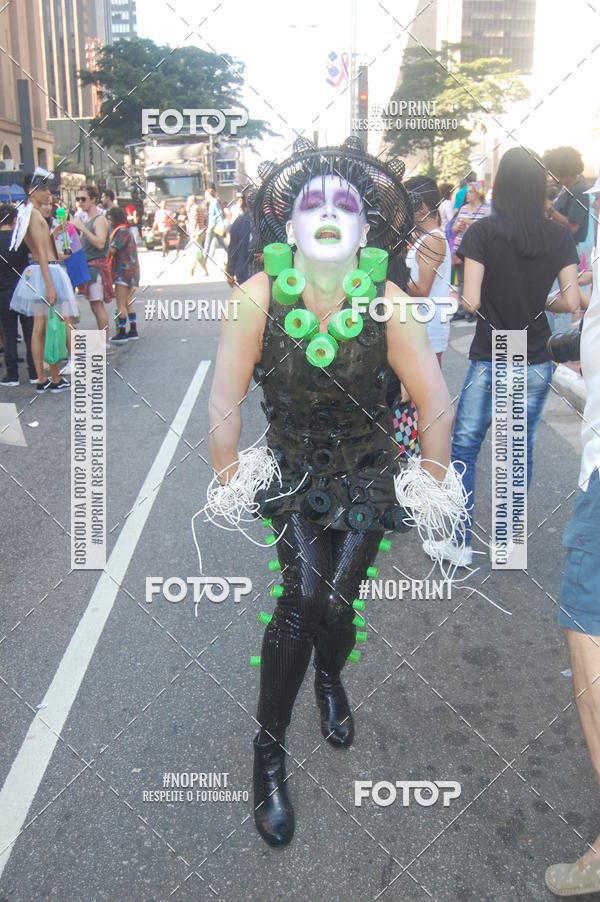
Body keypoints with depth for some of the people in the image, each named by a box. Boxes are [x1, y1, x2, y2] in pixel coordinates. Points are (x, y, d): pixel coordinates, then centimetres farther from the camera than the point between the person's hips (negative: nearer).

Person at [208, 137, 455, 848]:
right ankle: (268, 749, 7)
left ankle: (330, 681, 34)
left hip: (367, 475, 0)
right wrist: (230, 482, -7)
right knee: (301, 598, -15)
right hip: (293, 470, 0)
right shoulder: (259, 297, -18)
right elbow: (223, 401, -12)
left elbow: (437, 405, -11)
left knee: (335, 602, -6)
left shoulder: (387, 303, -19)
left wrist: (430, 490, -6)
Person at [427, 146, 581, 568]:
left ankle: (460, 545, 11)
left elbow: (471, 301, -15)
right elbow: (572, 303, -5)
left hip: (490, 360, -3)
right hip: (537, 362, 3)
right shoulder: (560, 237, -1)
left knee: (465, 447, 9)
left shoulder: (483, 232, -10)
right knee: (522, 450, 13)